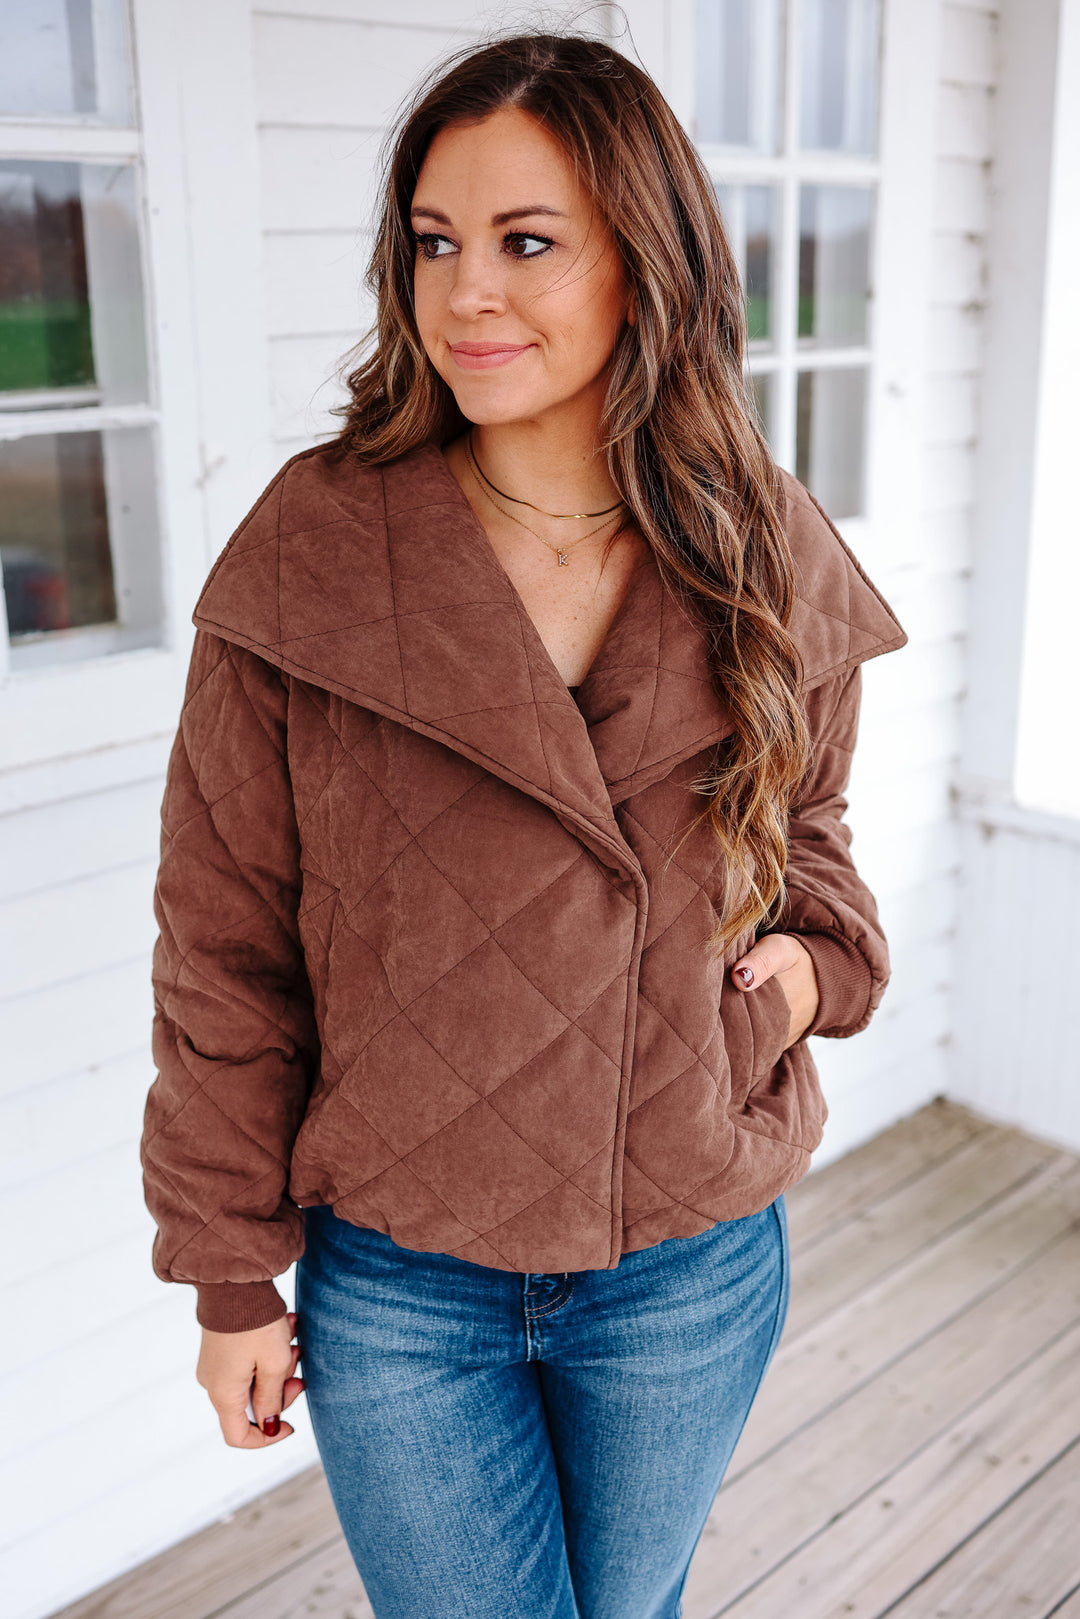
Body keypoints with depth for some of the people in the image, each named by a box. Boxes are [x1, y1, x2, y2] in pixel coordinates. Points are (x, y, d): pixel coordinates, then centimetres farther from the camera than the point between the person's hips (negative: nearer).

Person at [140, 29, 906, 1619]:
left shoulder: (769, 561, -7)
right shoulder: (310, 551, -14)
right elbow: (223, 943, -8)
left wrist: (814, 954, -11)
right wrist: (230, 1276, -3)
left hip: (693, 1272, 2)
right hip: (395, 1285, -2)